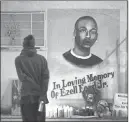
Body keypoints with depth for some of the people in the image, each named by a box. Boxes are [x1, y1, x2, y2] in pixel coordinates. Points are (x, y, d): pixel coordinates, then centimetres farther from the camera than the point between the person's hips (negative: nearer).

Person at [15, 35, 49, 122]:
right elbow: (46, 77, -5)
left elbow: (22, 77, -10)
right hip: (40, 96, 2)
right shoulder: (42, 59, 4)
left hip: (27, 97, -2)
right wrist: (42, 95, -9)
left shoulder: (19, 60, 0)